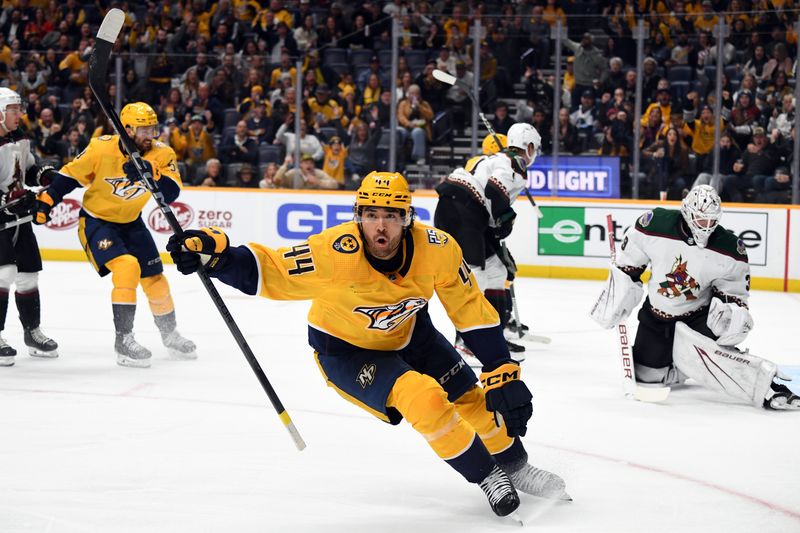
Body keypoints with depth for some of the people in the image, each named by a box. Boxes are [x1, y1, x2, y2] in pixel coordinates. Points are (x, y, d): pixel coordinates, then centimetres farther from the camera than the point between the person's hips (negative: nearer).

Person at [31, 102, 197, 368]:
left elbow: (170, 194, -24)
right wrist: (46, 200, -11)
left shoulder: (161, 154, -13)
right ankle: (123, 339, -19)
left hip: (131, 223, 5)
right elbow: (70, 175, -9)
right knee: (127, 267, -25)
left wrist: (151, 172, -39)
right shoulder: (102, 149, -22)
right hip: (95, 221, -5)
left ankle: (169, 334, 31)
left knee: (154, 278, 9)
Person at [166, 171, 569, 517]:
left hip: (407, 332, 4)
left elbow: (472, 311, -14)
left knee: (473, 399, 6)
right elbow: (270, 271, -32)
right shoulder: (336, 254, -36)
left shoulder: (437, 249, -25)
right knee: (423, 398, -24)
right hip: (344, 348, -4)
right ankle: (488, 479, -4)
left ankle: (515, 467, 35)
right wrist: (215, 252, -50)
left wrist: (504, 373, -14)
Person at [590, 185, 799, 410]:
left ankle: (767, 385, -34)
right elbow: (628, 263, -5)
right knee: (645, 373, 5)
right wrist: (616, 298, -3)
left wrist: (732, 310, -26)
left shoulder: (730, 248, -21)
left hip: (699, 314, -3)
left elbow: (734, 288, -7)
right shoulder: (655, 224, -21)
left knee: (702, 353, -33)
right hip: (656, 314, 3)